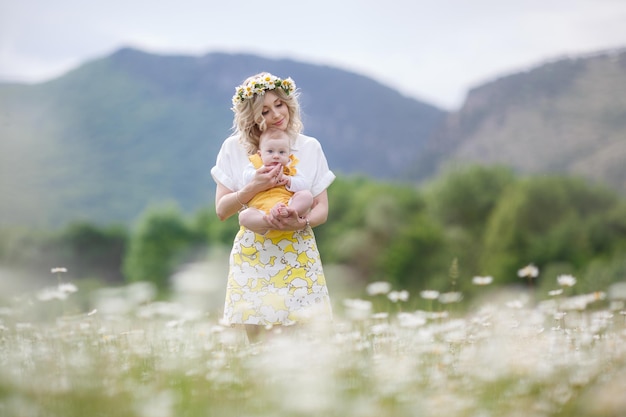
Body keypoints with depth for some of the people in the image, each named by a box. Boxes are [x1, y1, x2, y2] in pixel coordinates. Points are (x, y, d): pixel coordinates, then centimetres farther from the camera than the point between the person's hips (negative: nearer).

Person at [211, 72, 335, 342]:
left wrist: (300, 223, -19)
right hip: (252, 255, 0)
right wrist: (254, 187, -17)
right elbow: (221, 210, -1)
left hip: (298, 256, 1)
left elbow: (322, 209, 2)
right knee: (257, 338, -2)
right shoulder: (234, 148, 0)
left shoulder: (309, 147, 3)